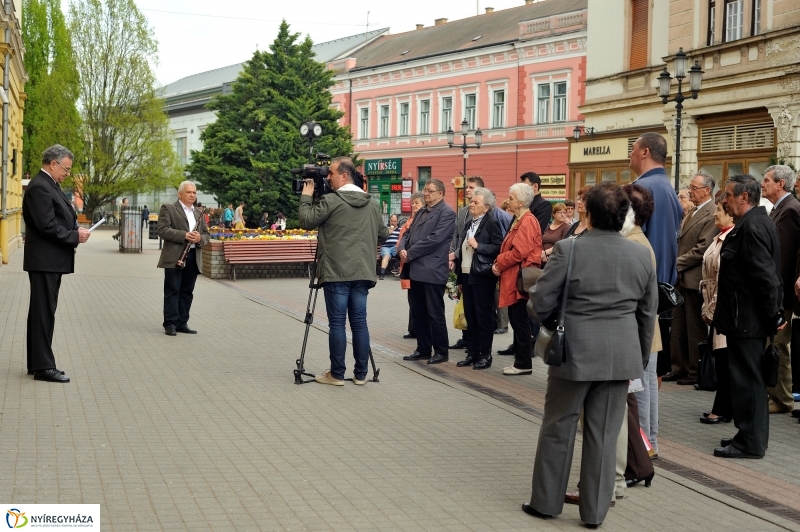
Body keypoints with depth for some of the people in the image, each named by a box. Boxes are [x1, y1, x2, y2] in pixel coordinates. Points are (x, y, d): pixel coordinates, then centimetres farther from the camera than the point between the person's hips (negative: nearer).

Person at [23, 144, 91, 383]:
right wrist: (75, 236, -15)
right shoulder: (39, 187, -16)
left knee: (43, 311, 14)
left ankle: (37, 363, 22)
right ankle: (43, 366, -2)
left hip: (51, 260, 11)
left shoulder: (50, 185, 16)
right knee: (43, 312, -6)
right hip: (44, 260, -11)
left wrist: (76, 229, 3)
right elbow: (47, 225, -23)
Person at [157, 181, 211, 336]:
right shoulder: (168, 209, 0)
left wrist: (200, 238, -6)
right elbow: (163, 230, -12)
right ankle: (170, 324, -2)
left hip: (193, 258, 6)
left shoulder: (198, 213, 19)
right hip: (174, 257, -6)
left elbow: (206, 234, 18)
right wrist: (184, 235, -21)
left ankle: (182, 323, 13)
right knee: (172, 291, -4)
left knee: (187, 292, 8)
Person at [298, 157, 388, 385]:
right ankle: (360, 374, 9)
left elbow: (306, 221, -3)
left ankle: (337, 374, 2)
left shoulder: (331, 201, -9)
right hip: (362, 272, 5)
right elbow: (383, 233, 19)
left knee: (337, 323, -1)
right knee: (359, 322, 7)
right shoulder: (371, 204, 10)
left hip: (337, 273, -5)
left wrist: (306, 197, 9)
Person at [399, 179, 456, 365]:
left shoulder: (447, 214, -8)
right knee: (418, 313, 12)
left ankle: (441, 352, 7)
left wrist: (410, 253, -14)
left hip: (432, 271, -8)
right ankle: (423, 349, 20)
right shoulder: (421, 212, 19)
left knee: (435, 314, -2)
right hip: (416, 269, 8)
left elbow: (435, 238, -17)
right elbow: (408, 233, 17)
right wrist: (402, 249, -4)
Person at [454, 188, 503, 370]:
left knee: (483, 316, -1)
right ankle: (472, 353, 18)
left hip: (482, 276, -8)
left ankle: (485, 355, 6)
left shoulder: (491, 223, -8)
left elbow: (498, 247, -16)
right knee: (470, 316, 11)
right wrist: (459, 277, 16)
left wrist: (478, 246, -20)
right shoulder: (470, 224, 15)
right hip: (467, 275, 8)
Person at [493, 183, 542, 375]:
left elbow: (519, 252, -22)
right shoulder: (518, 221, 17)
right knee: (516, 320, 14)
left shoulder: (527, 222, -15)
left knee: (520, 321, -5)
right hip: (513, 278, 10)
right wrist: (499, 263, 5)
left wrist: (499, 264, -11)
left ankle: (523, 364, 0)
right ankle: (518, 349, 21)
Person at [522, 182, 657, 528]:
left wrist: (537, 315, 15)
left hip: (575, 353, -3)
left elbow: (541, 303, -9)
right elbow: (648, 312, 9)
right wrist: (641, 357, 20)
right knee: (604, 434, 9)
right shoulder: (641, 255, 2)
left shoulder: (568, 249, -12)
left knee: (558, 427, 11)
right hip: (622, 356, 3)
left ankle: (546, 501, 21)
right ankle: (595, 511, 15)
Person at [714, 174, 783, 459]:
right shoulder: (759, 222, 14)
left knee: (746, 379, -3)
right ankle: (751, 436, 26)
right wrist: (773, 314, 16)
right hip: (751, 317, 11)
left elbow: (764, 275, -24)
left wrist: (772, 315, -17)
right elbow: (765, 273, 16)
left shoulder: (751, 227, -20)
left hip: (745, 318, -11)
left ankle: (750, 442, 3)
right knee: (749, 378, 17)